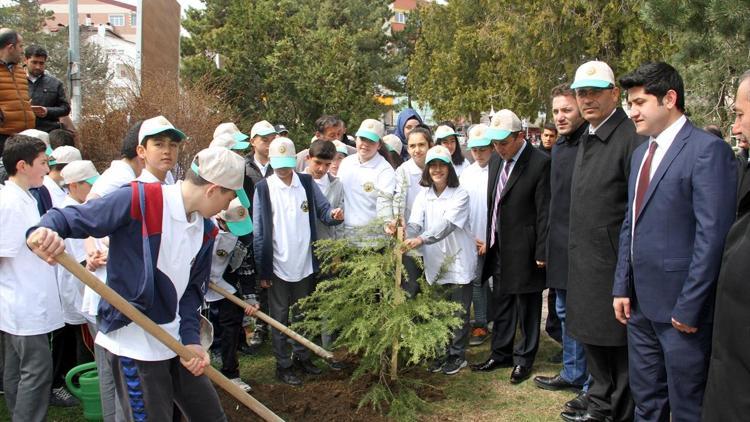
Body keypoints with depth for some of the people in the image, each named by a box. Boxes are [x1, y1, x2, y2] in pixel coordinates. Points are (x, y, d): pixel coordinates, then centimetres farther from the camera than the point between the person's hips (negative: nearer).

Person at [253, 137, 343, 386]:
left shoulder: (307, 183, 1)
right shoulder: (263, 189, -8)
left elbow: (322, 209, 3)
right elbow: (259, 232, -7)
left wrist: (334, 215, -23)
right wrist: (262, 270, -8)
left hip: (305, 263, 3)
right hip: (278, 265, -3)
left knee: (302, 314, 17)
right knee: (279, 317, 8)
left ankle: (301, 356, 33)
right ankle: (283, 365, 20)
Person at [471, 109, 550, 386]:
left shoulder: (540, 163, -16)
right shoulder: (496, 160, 7)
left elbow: (544, 212, -15)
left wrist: (541, 252, -15)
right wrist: (488, 239, 9)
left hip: (523, 249, -7)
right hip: (499, 247, 7)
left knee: (527, 307, 8)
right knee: (500, 303, 17)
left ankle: (524, 360, 21)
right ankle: (501, 353, 31)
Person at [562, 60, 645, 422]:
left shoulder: (631, 138, -15)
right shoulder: (586, 140, 14)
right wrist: (575, 253, 16)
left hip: (615, 265, -9)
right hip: (585, 264, 9)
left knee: (619, 344, 3)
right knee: (593, 338, 19)